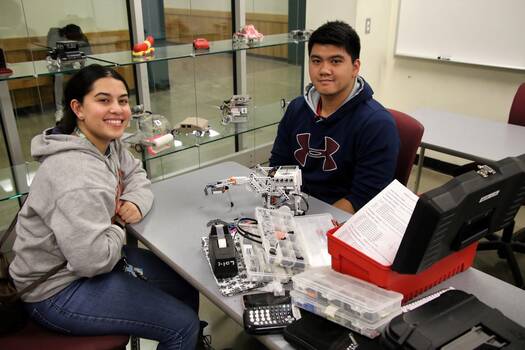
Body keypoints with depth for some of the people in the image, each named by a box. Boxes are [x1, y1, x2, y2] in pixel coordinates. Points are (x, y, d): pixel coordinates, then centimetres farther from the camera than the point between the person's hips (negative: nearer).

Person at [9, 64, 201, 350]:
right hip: (59, 289, -9)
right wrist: (119, 228, -13)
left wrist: (136, 201, -10)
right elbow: (93, 259, -33)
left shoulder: (108, 143, -4)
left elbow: (135, 174, 12)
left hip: (92, 260, 9)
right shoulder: (76, 176, -32)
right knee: (183, 325, -9)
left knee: (187, 282, 12)